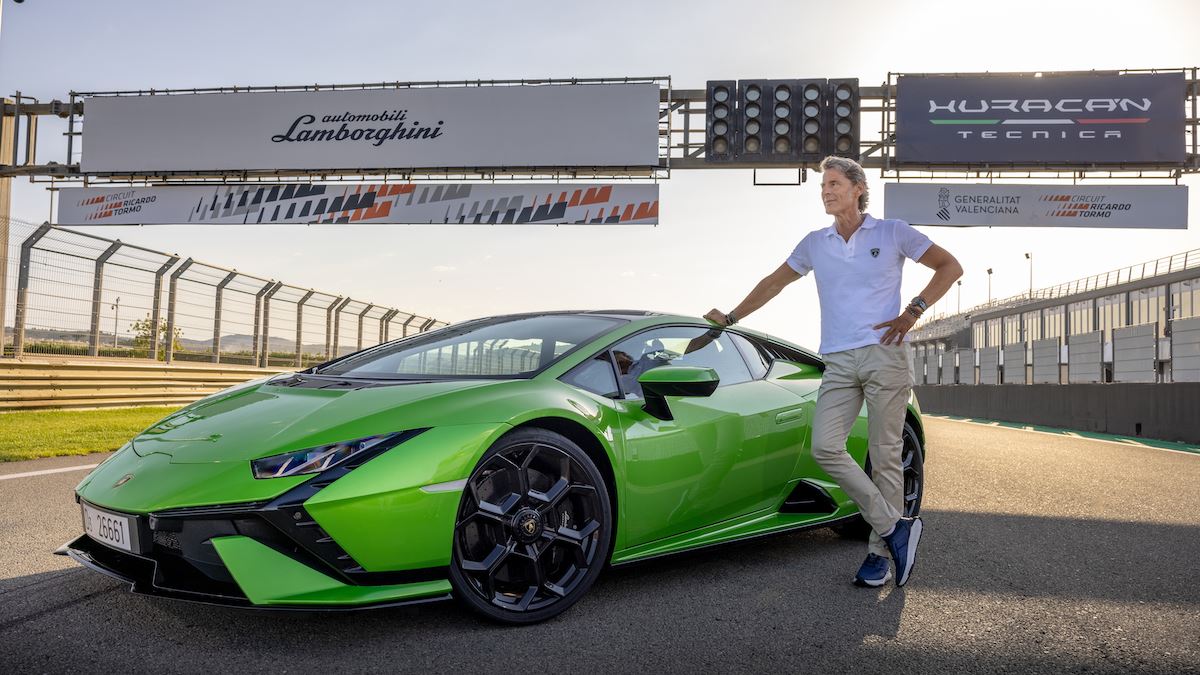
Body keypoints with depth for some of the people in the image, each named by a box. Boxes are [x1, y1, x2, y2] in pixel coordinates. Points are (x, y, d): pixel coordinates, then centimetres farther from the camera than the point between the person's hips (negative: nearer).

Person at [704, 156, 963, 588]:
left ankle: (881, 552, 9)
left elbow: (950, 266, 8)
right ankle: (894, 527, -2)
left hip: (884, 355, -3)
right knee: (824, 447, -13)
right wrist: (731, 317, 26)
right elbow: (774, 282, 26)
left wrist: (913, 311, -4)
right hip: (838, 362, 4)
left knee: (884, 456, -2)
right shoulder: (814, 243, 17)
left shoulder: (893, 233, 7)